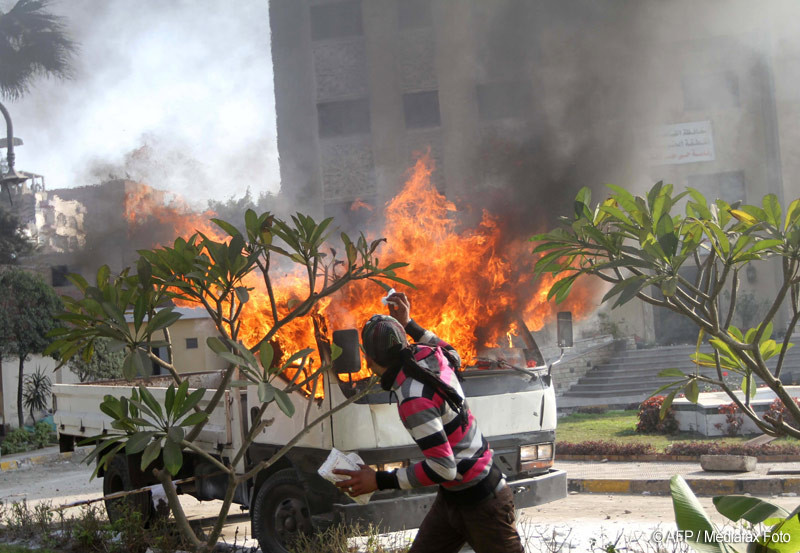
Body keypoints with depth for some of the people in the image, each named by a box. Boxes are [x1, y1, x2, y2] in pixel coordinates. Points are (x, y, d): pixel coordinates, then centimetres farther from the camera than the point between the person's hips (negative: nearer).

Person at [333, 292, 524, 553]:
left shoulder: (414, 402, -27)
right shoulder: (428, 356, -3)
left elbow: (443, 468, -28)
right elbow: (453, 355, 23)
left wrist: (380, 480, -24)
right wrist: (409, 324, 24)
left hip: (482, 502, -10)